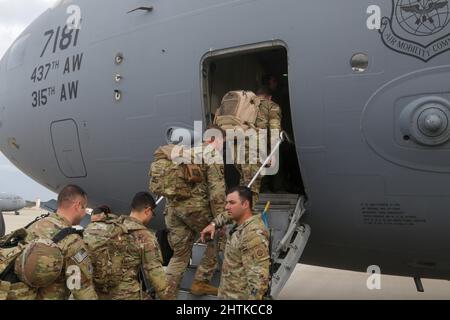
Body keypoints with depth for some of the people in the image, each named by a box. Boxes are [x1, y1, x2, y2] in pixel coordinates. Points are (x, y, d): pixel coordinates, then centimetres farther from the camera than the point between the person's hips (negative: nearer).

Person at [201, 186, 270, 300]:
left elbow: (259, 276, -29)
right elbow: (229, 214, 28)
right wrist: (214, 224, 16)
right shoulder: (240, 225, 3)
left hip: (240, 296, -9)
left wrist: (253, 297, -29)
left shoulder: (254, 234, -26)